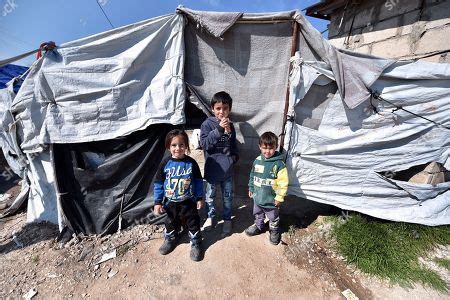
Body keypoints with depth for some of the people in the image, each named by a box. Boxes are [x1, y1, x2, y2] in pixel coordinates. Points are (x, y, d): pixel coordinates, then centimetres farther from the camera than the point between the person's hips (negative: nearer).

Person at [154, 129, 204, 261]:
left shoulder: (191, 163, -14)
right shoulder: (165, 163, -12)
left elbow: (198, 181, -4)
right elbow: (158, 184, -4)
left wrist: (199, 198, 0)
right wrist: (158, 202, -3)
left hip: (188, 202, -1)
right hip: (170, 202, 2)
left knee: (193, 223, 13)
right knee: (171, 223, 23)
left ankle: (196, 243, 36)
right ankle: (170, 239, 51)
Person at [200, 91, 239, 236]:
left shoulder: (230, 126, 3)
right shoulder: (207, 124, -9)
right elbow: (204, 143, -22)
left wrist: (234, 156, -8)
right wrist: (219, 129, -28)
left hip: (227, 169, 3)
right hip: (212, 169, -2)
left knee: (228, 196, 16)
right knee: (210, 195, 16)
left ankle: (227, 219, 39)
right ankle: (211, 217, 41)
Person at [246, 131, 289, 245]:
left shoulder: (279, 164, -21)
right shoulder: (257, 160, -6)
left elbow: (283, 182, -17)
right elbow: (252, 176, 7)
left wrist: (279, 197, -15)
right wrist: (251, 188, 11)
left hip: (271, 199, -4)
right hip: (258, 197, 5)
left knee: (273, 218, 20)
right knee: (258, 215, 27)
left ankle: (275, 231, 46)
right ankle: (258, 227, 53)